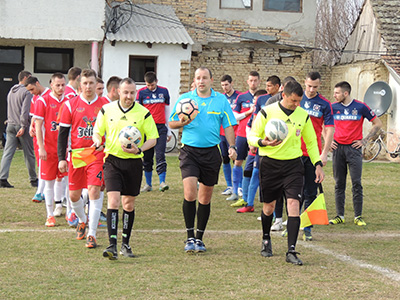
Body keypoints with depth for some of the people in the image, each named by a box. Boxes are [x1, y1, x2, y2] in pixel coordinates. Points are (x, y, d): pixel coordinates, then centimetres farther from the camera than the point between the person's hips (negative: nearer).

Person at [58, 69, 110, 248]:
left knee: (94, 190, -14)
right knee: (74, 194, 7)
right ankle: (82, 221, 38)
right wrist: (61, 158, -1)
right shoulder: (71, 105, 3)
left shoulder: (105, 105, 3)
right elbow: (63, 133, 5)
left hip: (98, 154, -2)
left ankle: (91, 235, -10)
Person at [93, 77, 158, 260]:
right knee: (113, 201, -14)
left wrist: (139, 149, -15)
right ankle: (112, 245, -18)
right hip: (112, 160, -1)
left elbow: (153, 138, 3)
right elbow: (97, 131, 12)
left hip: (133, 162, 1)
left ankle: (125, 244, 24)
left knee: (129, 204, 9)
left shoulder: (143, 113, -1)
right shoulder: (106, 110, 3)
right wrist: (98, 141, -11)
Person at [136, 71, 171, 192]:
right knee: (147, 158, 5)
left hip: (161, 128, 0)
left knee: (160, 155, -12)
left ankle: (162, 182, -14)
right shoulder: (141, 92, 2)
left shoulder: (164, 91, 7)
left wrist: (169, 131, 15)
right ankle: (148, 184, 14)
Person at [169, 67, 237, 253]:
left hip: (211, 152, 2)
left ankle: (199, 238, 20)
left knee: (205, 197, 8)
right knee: (189, 192, -17)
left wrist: (232, 147, -6)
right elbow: (171, 124, 9)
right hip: (189, 151, -2)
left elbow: (228, 127, 8)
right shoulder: (184, 98, 4)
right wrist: (182, 122, -12)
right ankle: (190, 238, -8)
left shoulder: (221, 100, 7)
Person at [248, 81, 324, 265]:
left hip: (293, 165, 1)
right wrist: (263, 142, -24)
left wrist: (318, 164, 7)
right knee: (268, 206, 9)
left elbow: (311, 142, 16)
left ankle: (291, 251, -11)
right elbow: (252, 137, -2)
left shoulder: (303, 115, 4)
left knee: (294, 205, -13)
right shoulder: (267, 112, -6)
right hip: (269, 164, -1)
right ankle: (266, 240, 37)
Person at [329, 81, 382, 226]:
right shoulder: (333, 107, 5)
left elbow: (377, 124, 5)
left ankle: (358, 216, 2)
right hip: (338, 148, 2)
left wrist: (364, 140, -1)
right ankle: (340, 216, 10)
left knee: (356, 184, -4)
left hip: (354, 149, -2)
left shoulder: (360, 107, -3)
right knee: (339, 184, 4)